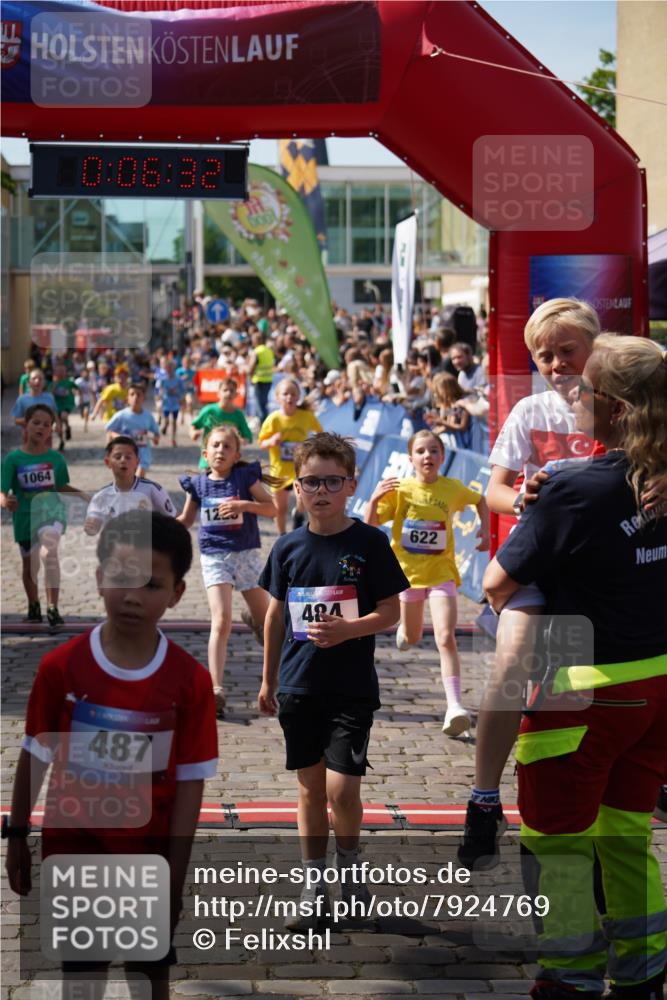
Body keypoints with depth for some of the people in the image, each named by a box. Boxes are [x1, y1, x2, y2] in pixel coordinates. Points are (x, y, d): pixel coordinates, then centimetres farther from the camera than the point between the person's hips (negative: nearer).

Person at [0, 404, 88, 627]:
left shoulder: (56, 458, -2)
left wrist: (80, 494, -1)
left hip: (51, 512, -1)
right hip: (25, 518, 1)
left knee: (48, 552, -29)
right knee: (29, 566, 16)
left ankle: (52, 609, -27)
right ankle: (34, 607, 42)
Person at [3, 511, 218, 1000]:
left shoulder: (190, 680, -13)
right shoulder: (60, 666, -12)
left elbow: (189, 783, -9)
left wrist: (174, 879, -8)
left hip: (148, 854, 0)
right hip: (73, 849, 0)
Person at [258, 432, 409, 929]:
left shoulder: (369, 542, -5)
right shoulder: (289, 547, 4)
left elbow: (391, 611, -3)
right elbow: (276, 614, 13)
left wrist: (348, 629, -20)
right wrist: (268, 680, 16)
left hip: (352, 687, -3)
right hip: (298, 686, 3)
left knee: (341, 789, -10)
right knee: (310, 788, 9)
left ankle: (350, 862, 19)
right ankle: (315, 885, 21)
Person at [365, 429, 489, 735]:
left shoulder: (452, 488, -5)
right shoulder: (400, 489, -9)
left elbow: (479, 500, 16)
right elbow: (371, 524, -10)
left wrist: (485, 529, 3)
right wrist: (374, 499, -28)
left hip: (441, 572, -1)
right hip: (408, 570, 1)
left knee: (446, 638, -18)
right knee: (412, 639, 20)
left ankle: (454, 706, -23)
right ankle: (405, 627, 60)